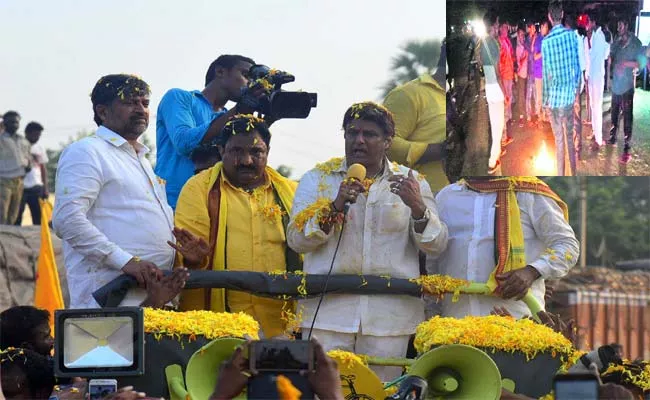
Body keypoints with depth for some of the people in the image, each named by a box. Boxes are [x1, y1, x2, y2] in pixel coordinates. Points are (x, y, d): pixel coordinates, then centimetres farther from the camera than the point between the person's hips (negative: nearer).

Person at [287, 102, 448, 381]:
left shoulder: (412, 183, 10)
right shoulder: (318, 178, 9)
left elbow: (436, 246, 3)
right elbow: (296, 239, 0)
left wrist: (417, 207, -15)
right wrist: (335, 207, -14)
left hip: (389, 316, 0)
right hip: (328, 311, 0)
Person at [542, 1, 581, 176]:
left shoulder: (546, 41, -16)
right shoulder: (572, 35, -5)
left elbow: (547, 73, -10)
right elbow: (577, 64, 2)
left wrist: (545, 99, 1)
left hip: (555, 96, -4)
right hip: (570, 94, 4)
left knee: (559, 140, 3)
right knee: (570, 135, 16)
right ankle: (573, 174, 25)